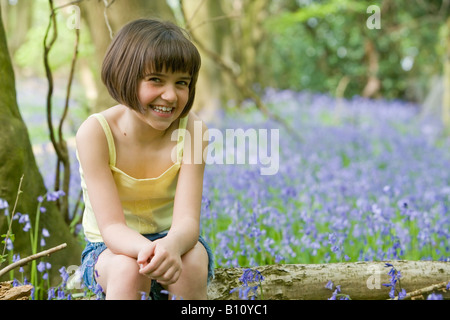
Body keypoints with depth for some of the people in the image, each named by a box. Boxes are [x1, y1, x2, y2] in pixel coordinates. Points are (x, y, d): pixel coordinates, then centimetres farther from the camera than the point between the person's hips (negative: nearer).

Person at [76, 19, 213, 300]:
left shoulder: (192, 129, -16)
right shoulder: (96, 132, -20)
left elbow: (187, 219, -22)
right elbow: (112, 226, -24)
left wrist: (171, 246, -47)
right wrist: (146, 250, -47)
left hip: (171, 240, 2)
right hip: (109, 250, -1)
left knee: (193, 258, -32)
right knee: (128, 267, -35)